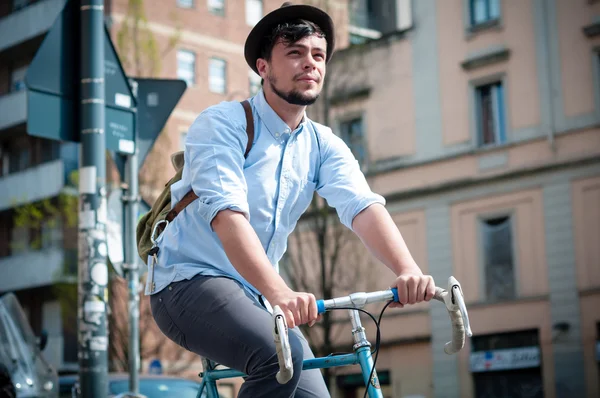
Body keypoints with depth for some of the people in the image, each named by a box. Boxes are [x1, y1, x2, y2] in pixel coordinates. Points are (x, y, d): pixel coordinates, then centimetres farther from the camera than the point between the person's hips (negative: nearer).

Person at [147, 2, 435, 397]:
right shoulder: (222, 124, -13)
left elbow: (364, 207, -14)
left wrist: (409, 270, -34)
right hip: (191, 281, -7)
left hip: (255, 295, 7)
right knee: (282, 355, -30)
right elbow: (227, 214, -29)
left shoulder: (324, 146, 4)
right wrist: (279, 293, -44)